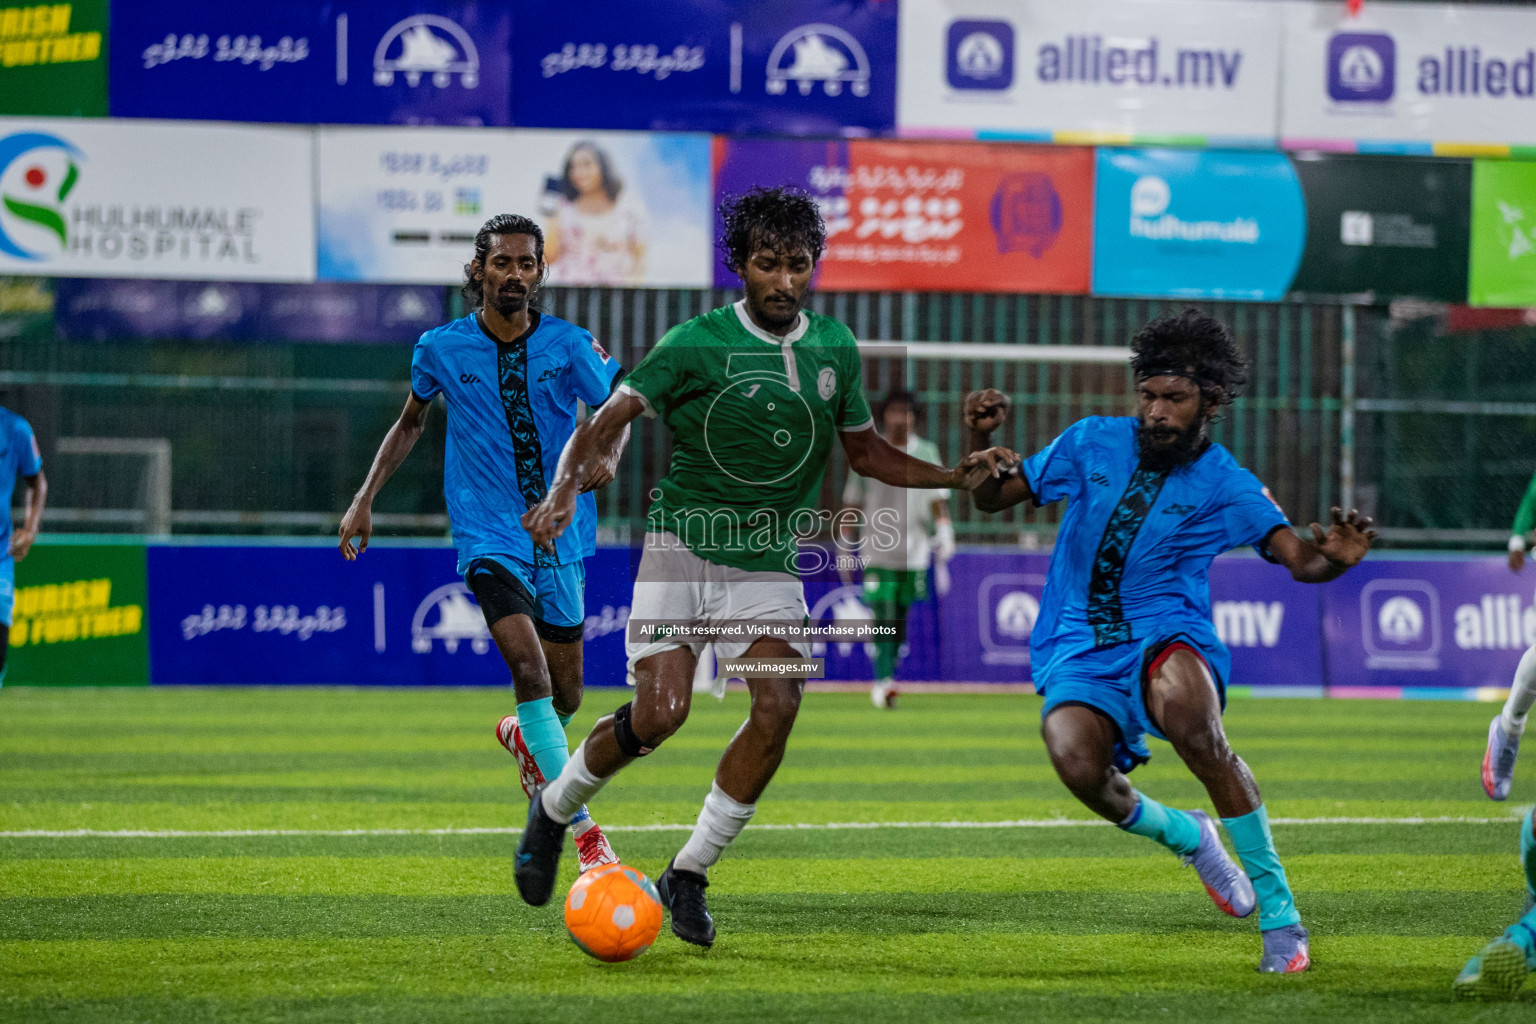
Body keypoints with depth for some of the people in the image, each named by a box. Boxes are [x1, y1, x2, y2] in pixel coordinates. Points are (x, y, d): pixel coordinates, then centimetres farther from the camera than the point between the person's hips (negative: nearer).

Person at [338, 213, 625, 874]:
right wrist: (366, 498, 10)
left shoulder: (569, 344, -3)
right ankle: (585, 835, -24)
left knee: (565, 692, 10)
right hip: (489, 538, -2)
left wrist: (607, 456, -13)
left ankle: (524, 737, 50)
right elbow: (411, 422, 16)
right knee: (529, 668, -23)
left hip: (560, 535, 2)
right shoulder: (440, 348, -2)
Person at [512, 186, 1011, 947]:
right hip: (682, 547, -3)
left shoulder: (834, 348, 5)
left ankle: (688, 875, -4)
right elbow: (611, 420, -8)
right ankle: (554, 806, 17)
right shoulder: (697, 343, -9)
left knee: (779, 706, -17)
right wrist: (565, 492, -25)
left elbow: (865, 452, 17)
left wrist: (954, 476, 4)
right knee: (659, 714, -14)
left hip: (768, 568, 4)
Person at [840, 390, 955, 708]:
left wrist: (943, 528, -11)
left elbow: (937, 496, 5)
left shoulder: (926, 452, 7)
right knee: (882, 614, -13)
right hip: (877, 551, -2)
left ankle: (887, 674, 19)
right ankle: (883, 680, -15)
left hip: (914, 550, 2)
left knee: (902, 618, 5)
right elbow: (853, 501, 8)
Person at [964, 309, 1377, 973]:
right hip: (1078, 654, 2)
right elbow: (993, 498, 14)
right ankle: (1183, 834, 7)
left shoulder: (1224, 487, -1)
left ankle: (1278, 909, -25)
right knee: (1078, 765, -29)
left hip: (1166, 640, -2)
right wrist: (981, 440, -7)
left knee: (1190, 721, -37)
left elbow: (1298, 558, -11)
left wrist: (1334, 558, -35)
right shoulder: (1093, 442, 5)